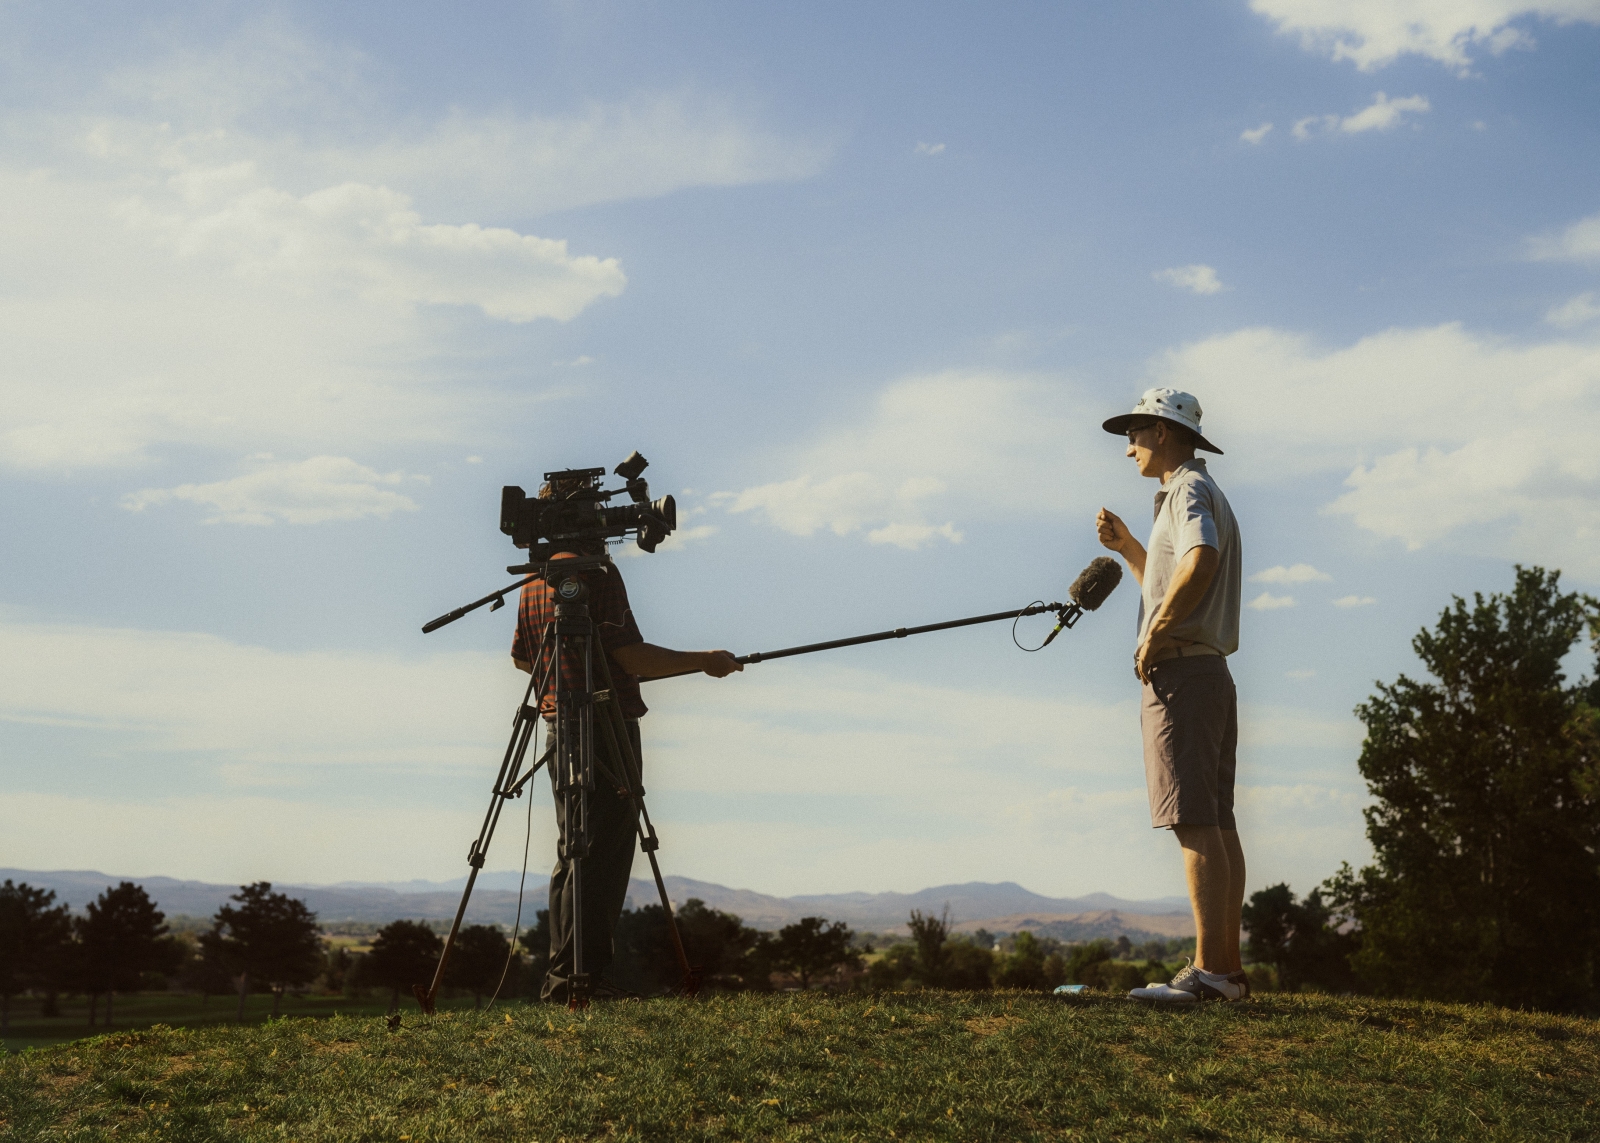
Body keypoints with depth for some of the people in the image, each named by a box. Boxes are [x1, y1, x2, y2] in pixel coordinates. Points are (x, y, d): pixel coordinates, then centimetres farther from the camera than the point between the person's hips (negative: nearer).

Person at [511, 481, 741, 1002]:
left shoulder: (534, 581, 14)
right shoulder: (597, 573, -13)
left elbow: (521, 656, 25)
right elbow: (627, 654, -19)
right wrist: (704, 661, -11)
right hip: (606, 727, -9)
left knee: (573, 854, 13)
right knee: (602, 856, -7)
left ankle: (565, 972, 13)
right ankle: (574, 975, -9)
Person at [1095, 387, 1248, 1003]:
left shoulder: (1189, 490, -6)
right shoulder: (1202, 493, 25)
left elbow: (1199, 561, -28)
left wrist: (1153, 636, -21)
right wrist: (1126, 546, 23)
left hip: (1181, 670, -10)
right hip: (1212, 674, 10)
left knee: (1196, 822, -14)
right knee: (1218, 822, 8)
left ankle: (1207, 969, -17)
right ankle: (1229, 968, 10)